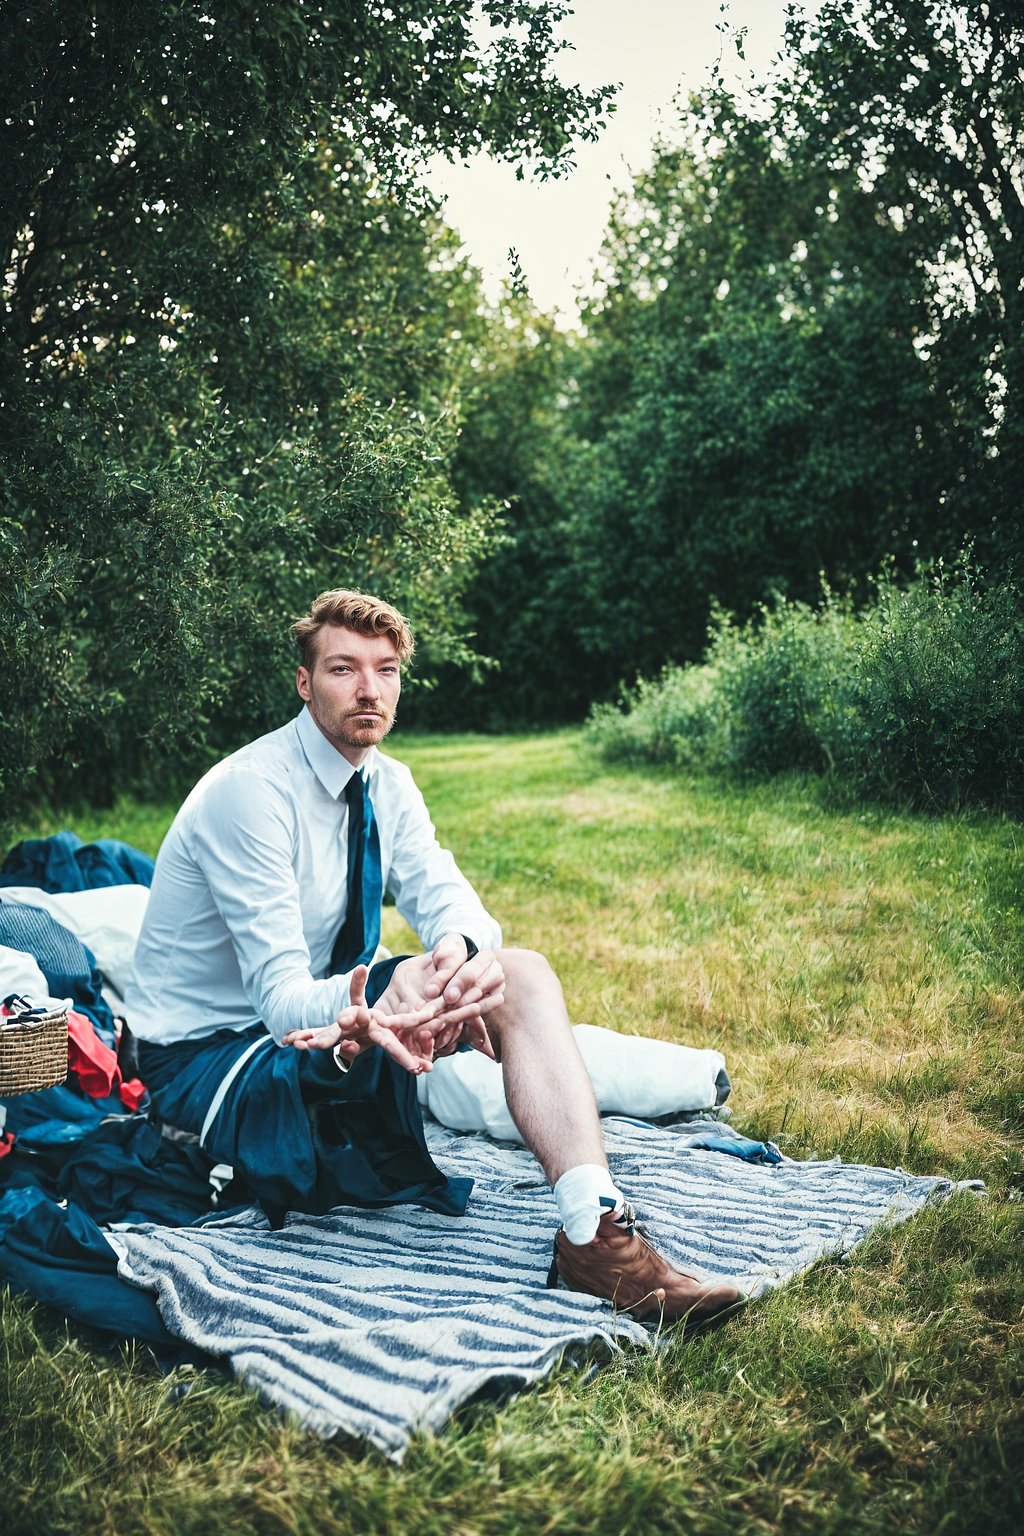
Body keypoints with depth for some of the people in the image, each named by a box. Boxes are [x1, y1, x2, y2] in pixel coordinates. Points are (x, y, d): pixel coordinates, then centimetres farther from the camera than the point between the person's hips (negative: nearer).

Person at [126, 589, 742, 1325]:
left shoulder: (387, 783, 0)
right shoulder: (248, 791, -24)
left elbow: (445, 895, -11)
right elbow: (281, 994, -30)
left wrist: (462, 946, -37)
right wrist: (370, 1014, -54)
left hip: (331, 1025, 7)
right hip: (208, 1056, -7)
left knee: (523, 973, -18)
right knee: (455, 983, -34)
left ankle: (596, 1223, -29)